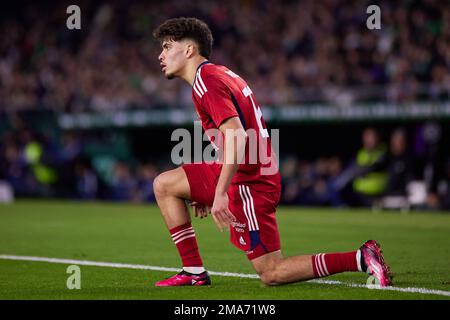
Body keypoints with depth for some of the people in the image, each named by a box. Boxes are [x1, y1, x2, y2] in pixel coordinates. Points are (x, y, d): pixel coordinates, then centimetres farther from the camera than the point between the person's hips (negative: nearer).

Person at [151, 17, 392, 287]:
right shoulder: (219, 73, 17)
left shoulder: (206, 82, -14)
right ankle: (194, 272, 10)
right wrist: (206, 192, 25)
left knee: (271, 274, -5)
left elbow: (236, 136, -26)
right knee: (164, 185, 13)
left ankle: (361, 259, -6)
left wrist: (220, 194, -28)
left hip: (248, 181, -10)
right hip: (252, 172, 10)